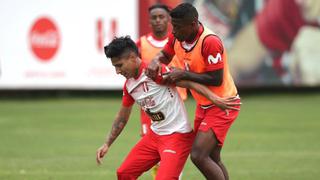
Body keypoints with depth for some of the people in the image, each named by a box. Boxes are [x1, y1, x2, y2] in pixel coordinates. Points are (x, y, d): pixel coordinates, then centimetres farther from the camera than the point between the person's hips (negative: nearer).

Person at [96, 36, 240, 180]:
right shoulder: (128, 86, 7)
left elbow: (188, 82, -22)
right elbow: (122, 118, 20)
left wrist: (214, 98, -32)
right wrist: (107, 144, 21)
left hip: (177, 135, -9)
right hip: (154, 135, 9)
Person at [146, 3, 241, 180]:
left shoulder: (210, 42, -27)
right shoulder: (178, 37, -3)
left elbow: (216, 79, -26)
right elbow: (165, 55, 16)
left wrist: (183, 74, -24)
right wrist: (155, 61, -8)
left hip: (221, 106, -9)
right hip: (203, 104, 9)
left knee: (199, 156, -19)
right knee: (212, 159, 15)